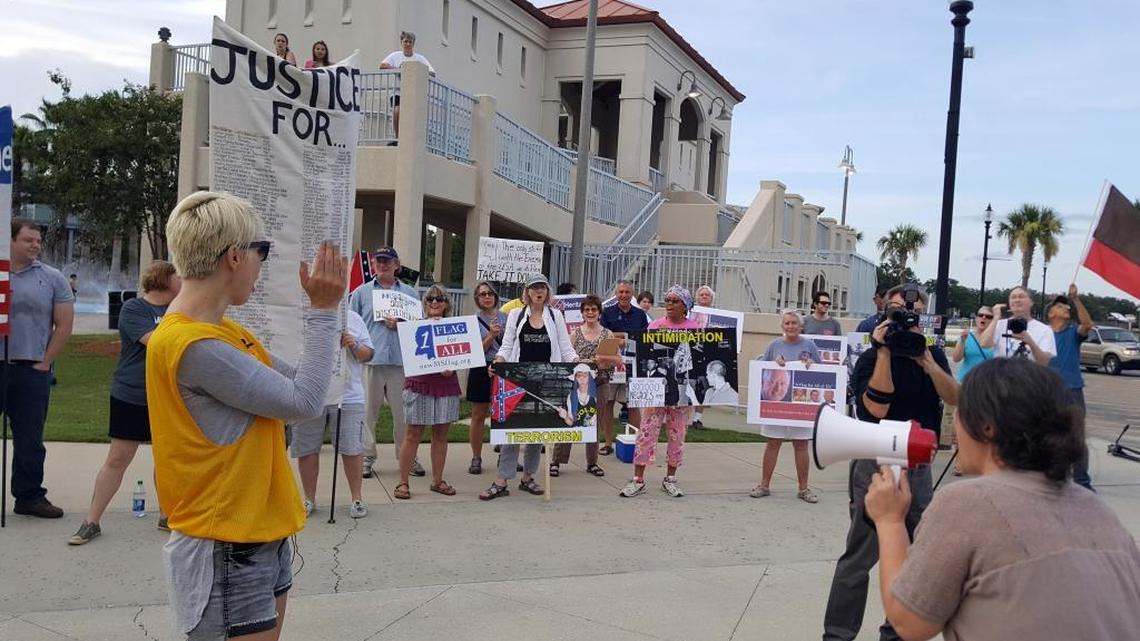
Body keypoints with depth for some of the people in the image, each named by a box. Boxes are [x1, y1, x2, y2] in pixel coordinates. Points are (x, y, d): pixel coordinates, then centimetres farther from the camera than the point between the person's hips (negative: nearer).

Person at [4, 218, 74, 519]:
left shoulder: (52, 278, 5)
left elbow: (64, 324, 3)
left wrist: (45, 362, -2)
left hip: (32, 370, 0)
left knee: (30, 438, 6)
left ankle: (29, 496, 16)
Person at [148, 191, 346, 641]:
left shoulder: (226, 331, 8)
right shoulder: (191, 345, -23)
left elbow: (294, 384, 10)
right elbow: (303, 401, -20)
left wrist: (323, 309, 6)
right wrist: (323, 311, -14)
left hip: (262, 534, 10)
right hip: (225, 550, -9)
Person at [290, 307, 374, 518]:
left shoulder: (353, 319, 9)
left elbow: (368, 354, 10)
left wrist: (355, 346, -10)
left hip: (348, 396, 0)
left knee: (352, 449, 3)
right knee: (307, 450, 8)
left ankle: (357, 498, 17)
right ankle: (309, 499, 24)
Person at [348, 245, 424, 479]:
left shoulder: (409, 293, 13)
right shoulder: (361, 292, 11)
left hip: (401, 361, 0)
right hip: (370, 361, 0)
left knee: (403, 411, 3)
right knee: (368, 411, 3)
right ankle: (367, 457, 12)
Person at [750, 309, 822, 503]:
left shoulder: (809, 345, 4)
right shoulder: (775, 345, 4)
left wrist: (810, 365, -11)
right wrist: (775, 364, -12)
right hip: (776, 401, 0)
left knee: (801, 446, 5)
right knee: (773, 443, 6)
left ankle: (803, 488, 15)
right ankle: (764, 485, 15)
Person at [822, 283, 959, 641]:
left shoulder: (933, 355, 8)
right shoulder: (871, 359, -6)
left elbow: (955, 399, -6)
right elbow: (875, 408, -22)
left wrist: (926, 360, -19)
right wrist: (884, 351, -22)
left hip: (918, 467, 5)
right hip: (877, 467, -5)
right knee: (859, 558, -2)